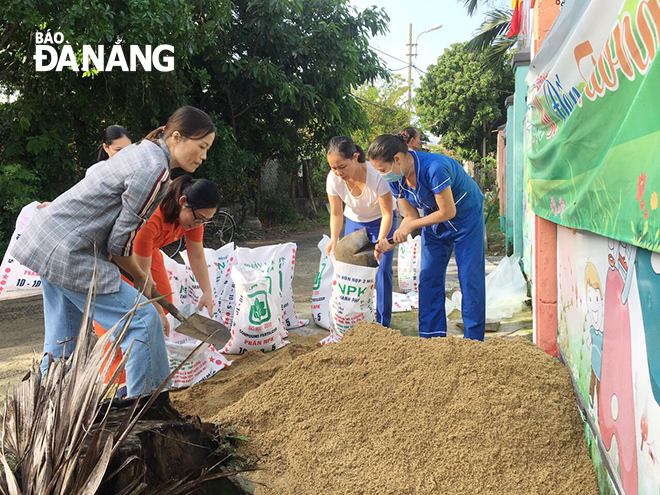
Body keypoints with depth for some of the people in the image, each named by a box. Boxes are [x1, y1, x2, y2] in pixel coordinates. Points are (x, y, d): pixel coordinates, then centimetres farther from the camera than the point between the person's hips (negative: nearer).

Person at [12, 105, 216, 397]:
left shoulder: (145, 151, 11)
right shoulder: (154, 171, -20)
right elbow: (119, 242, -16)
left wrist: (140, 274, 17)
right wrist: (140, 277, 2)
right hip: (68, 252, -10)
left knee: (63, 338, 17)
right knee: (142, 319, -7)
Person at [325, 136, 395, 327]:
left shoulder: (376, 175, -36)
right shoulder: (333, 179, -25)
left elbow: (387, 214, -26)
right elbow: (336, 214, -13)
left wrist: (380, 241, -38)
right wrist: (334, 239, -29)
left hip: (380, 222, -3)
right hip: (354, 222, 3)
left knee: (382, 271, -8)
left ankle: (382, 324, 3)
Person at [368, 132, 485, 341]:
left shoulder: (434, 168, -37)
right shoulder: (396, 179, -15)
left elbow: (448, 212, -28)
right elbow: (411, 216, -7)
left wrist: (410, 226, -23)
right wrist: (392, 242, -22)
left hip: (465, 216, -6)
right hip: (434, 218, 6)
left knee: (470, 278, -3)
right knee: (429, 278, 3)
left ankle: (473, 342, 8)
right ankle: (432, 339, 11)